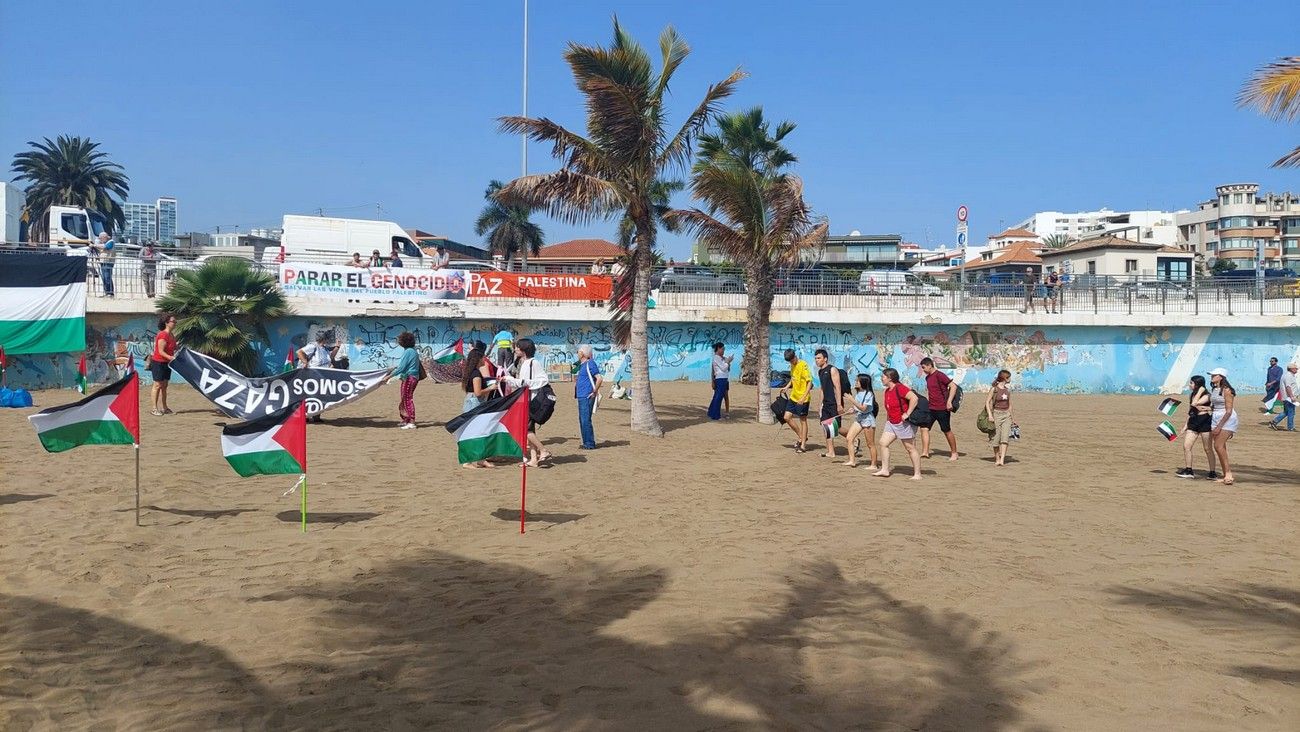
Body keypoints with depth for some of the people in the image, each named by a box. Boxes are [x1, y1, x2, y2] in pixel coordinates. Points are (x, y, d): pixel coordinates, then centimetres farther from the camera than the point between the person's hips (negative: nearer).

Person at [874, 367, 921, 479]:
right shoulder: (887, 391, 11)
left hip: (904, 423, -10)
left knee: (910, 448, -1)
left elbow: (914, 398, -30)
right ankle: (885, 470, 9)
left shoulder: (899, 388, -19)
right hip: (892, 423, 10)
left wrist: (907, 414, -27)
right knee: (883, 443, 3)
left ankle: (917, 474, 6)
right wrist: (888, 418, 20)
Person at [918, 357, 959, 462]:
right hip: (931, 408, 8)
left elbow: (953, 386, -18)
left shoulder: (939, 375, -14)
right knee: (924, 428, -5)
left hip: (942, 409, -8)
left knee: (947, 431, 4)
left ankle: (954, 453, 17)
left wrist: (949, 401, -23)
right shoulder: (927, 377, 12)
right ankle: (925, 452, -6)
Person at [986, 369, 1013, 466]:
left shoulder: (1007, 390, 10)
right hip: (996, 414, -4)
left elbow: (1009, 404, 18)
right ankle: (997, 459, 15)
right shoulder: (994, 389, -5)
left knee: (1005, 437, -10)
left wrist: (1011, 416, 18)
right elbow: (987, 402, -6)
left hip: (1006, 415, 4)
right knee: (996, 438, 2)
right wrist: (990, 414, -14)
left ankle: (1002, 459, -15)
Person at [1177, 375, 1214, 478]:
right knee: (1186, 446, -1)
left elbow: (1194, 403, -25)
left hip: (1204, 421, -7)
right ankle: (1188, 470, 6)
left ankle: (1212, 472, 7)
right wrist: (1186, 425, 17)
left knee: (1208, 449, -1)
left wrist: (1200, 391, -16)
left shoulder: (1207, 396, -9)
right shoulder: (1192, 395, 15)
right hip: (1193, 422, 7)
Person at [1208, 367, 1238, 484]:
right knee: (1220, 448, 7)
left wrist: (1219, 426, -19)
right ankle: (1226, 475, 11)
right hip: (1215, 418, 8)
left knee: (1218, 446, -17)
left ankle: (1228, 474, -12)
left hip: (1226, 419, -8)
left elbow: (1229, 411, -15)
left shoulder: (1226, 390, -13)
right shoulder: (1213, 390, 12)